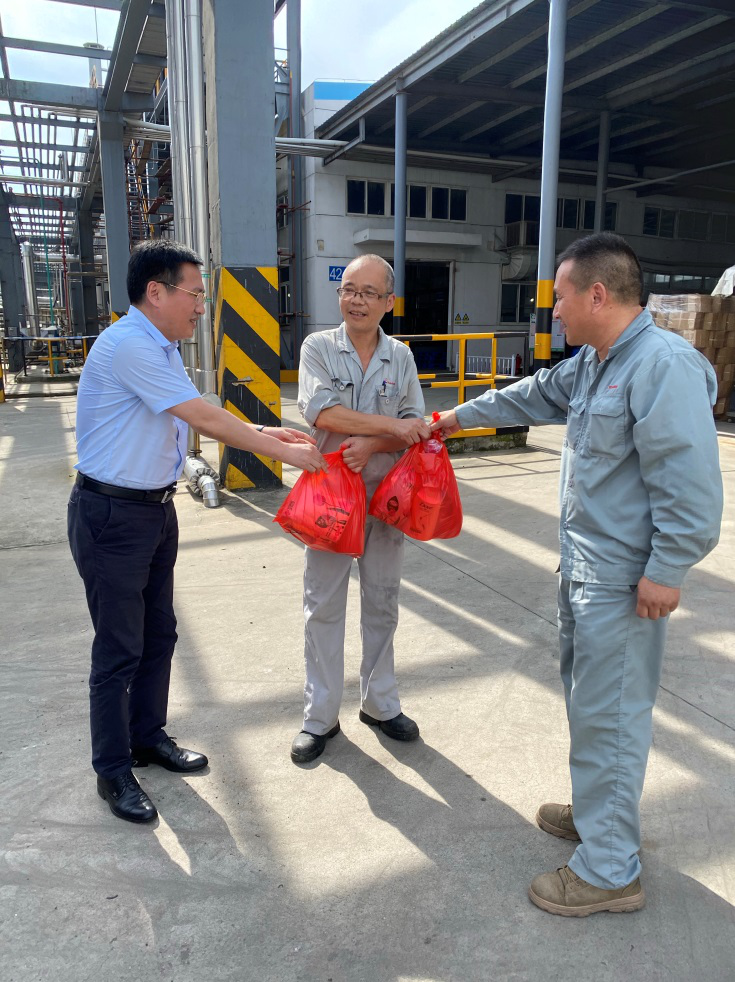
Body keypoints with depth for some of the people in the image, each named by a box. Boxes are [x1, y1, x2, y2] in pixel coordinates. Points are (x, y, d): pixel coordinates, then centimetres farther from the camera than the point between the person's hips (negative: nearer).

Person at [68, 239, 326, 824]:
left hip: (156, 508, 10)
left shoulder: (161, 348, 10)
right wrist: (282, 452, -17)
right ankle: (113, 771, 20)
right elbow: (204, 418, -23)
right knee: (120, 649, 2)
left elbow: (197, 419, 14)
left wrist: (263, 433, 4)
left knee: (159, 635, 19)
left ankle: (148, 737, 37)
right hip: (112, 517, -9)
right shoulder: (128, 346, -22)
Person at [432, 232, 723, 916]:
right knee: (586, 699, 22)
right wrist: (456, 418, 34)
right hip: (582, 567, 10)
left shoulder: (664, 365, -21)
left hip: (623, 582, -10)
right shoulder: (590, 364, 11)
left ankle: (609, 872, 19)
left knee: (607, 717, 1)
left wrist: (664, 570, -23)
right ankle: (597, 812, 43)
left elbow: (689, 481, -25)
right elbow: (531, 396, 26)